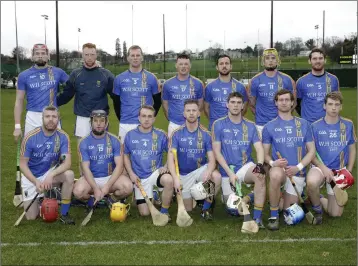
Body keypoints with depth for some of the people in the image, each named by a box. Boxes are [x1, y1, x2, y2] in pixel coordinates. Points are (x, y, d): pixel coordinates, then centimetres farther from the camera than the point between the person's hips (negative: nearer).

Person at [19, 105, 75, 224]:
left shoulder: (63, 137, -15)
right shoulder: (31, 137, -19)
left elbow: (67, 162, -22)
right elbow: (23, 164, -13)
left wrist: (51, 175, -39)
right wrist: (36, 182, -27)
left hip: (51, 173, 1)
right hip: (31, 177, -1)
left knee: (69, 174, -32)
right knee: (31, 217, -6)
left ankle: (64, 214, -16)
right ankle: (39, 199, 29)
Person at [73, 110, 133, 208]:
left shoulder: (114, 140, -3)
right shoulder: (84, 142, -4)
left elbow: (119, 165, -9)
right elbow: (85, 168, -10)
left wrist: (107, 187, -21)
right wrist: (96, 189, -24)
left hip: (111, 177, 1)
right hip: (91, 178, 0)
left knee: (128, 187, -29)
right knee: (78, 191, -32)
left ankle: (112, 200, 6)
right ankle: (93, 199, 5)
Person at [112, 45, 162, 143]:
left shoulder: (151, 78, 3)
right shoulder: (119, 78, 6)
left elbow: (157, 101, 10)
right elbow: (116, 102, 13)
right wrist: (121, 119, 9)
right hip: (125, 124, 1)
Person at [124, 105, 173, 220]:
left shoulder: (161, 135, -3)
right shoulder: (130, 135, 0)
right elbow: (126, 155, 10)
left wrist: (166, 167, -13)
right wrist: (131, 173, -2)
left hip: (156, 172, -1)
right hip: (140, 178, 1)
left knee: (168, 180, -38)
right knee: (145, 213, -4)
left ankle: (164, 211, -13)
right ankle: (153, 196, 33)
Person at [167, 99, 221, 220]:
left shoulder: (205, 134, -7)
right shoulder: (177, 134, -10)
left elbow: (211, 159, -11)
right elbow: (171, 157, -18)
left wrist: (208, 171, -35)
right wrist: (175, 178, -35)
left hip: (201, 169, 0)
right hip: (183, 174, 0)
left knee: (216, 176, -32)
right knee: (187, 209, 3)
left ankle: (206, 208, -8)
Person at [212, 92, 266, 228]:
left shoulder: (250, 126, 5)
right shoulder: (218, 124, -2)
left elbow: (259, 148, -4)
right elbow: (217, 152, -5)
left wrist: (260, 164, -26)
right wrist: (230, 173, -15)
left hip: (245, 166, 0)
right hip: (227, 170, 0)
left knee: (260, 176, -33)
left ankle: (257, 218, -26)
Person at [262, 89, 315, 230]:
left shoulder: (304, 124, 5)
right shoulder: (269, 127, 2)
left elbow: (311, 150, 5)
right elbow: (265, 153, 4)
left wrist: (298, 167, -11)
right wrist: (272, 162, -20)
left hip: (297, 173, 2)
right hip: (279, 169, -2)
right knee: (276, 175, -40)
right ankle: (273, 216, -22)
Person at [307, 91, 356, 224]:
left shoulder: (348, 125, -1)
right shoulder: (316, 126, -8)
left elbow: (352, 149, 9)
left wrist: (348, 172, 1)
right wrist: (323, 168, -18)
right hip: (320, 167, -2)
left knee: (335, 213, 1)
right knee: (311, 183, -40)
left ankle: (319, 199, 35)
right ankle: (317, 209, -8)